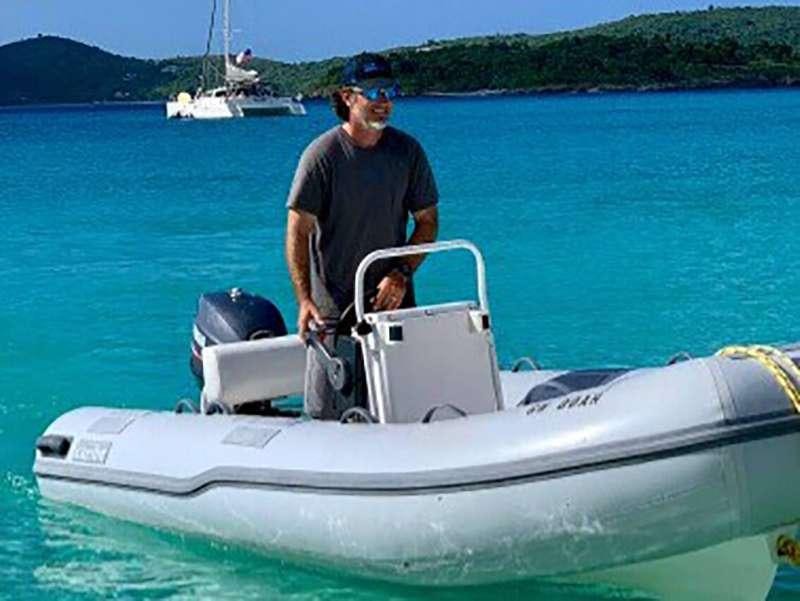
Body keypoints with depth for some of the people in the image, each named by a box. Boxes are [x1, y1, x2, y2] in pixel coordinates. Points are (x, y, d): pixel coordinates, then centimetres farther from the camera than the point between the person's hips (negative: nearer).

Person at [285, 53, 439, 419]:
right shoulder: (322, 154, -9)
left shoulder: (408, 151, 3)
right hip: (334, 303, -3)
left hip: (392, 298, 3)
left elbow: (427, 221, 10)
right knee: (326, 414, -3)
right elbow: (298, 232, -9)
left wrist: (401, 274, -5)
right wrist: (304, 300, -18)